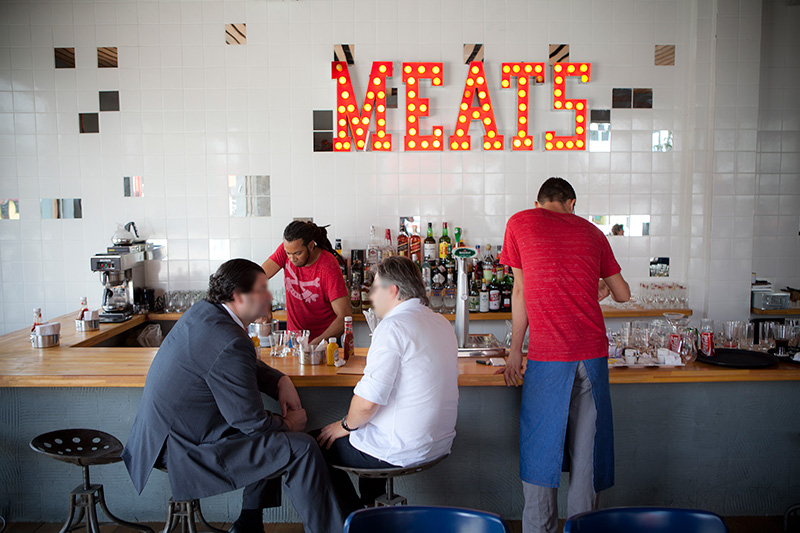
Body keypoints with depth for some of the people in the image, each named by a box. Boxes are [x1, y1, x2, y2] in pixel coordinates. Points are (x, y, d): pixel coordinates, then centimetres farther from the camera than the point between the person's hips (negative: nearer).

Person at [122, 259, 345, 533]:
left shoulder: (204, 312, 3)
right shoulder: (230, 343, -27)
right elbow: (251, 421, -20)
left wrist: (281, 381, 5)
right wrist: (288, 424, -1)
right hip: (185, 452, -11)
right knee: (301, 449, -11)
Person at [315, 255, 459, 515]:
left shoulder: (393, 326, -20)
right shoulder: (442, 322, 7)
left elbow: (367, 402, -25)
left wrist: (346, 425, -4)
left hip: (401, 450, -9)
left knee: (315, 443, 9)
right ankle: (370, 502, 37)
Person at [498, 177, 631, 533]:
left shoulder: (520, 223, 5)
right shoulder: (591, 231, 14)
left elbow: (520, 292, 7)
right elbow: (623, 294, 20)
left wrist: (515, 350, 13)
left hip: (548, 355, -3)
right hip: (593, 351, 4)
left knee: (540, 448, 8)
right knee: (586, 449, 12)